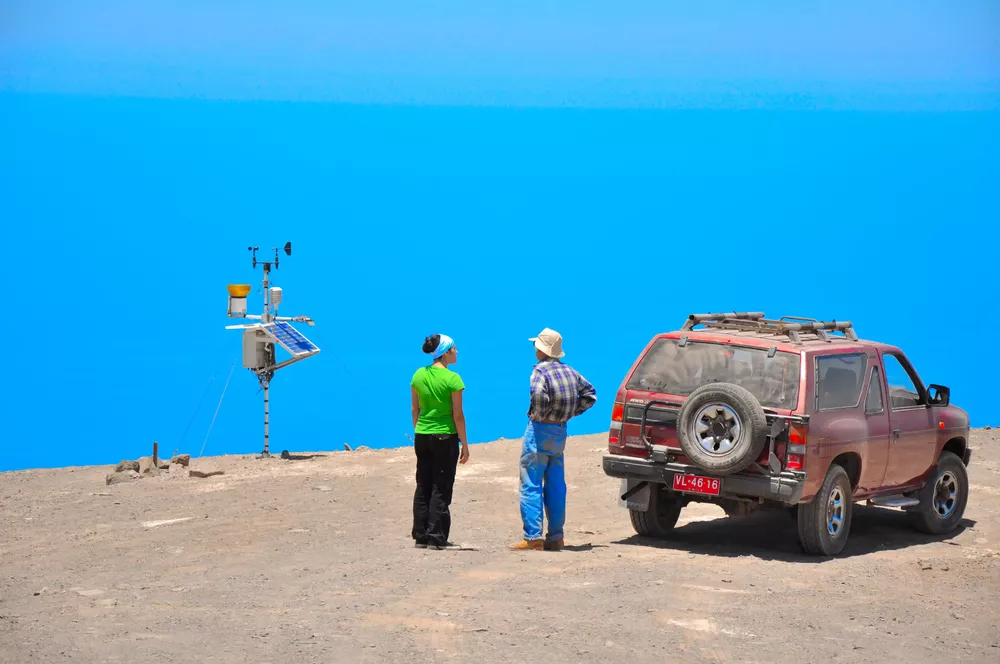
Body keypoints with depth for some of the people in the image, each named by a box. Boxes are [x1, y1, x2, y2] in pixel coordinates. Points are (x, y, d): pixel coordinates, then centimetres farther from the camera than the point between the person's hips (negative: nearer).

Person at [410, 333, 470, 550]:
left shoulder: (418, 375, 3)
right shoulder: (452, 379, -13)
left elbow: (414, 409, 8)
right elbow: (458, 415, -11)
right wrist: (464, 444, -5)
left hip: (422, 436, 5)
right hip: (445, 437, -5)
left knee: (423, 487, 12)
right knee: (441, 489, 1)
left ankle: (421, 536, 15)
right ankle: (436, 538, 1)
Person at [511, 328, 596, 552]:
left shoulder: (541, 370, -14)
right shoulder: (569, 371, 11)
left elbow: (538, 393, -32)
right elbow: (589, 394, 20)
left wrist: (540, 414, -15)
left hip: (540, 430, -8)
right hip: (560, 432, 8)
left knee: (531, 486, -5)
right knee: (556, 487, 12)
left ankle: (533, 537, -10)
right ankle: (555, 537, 13)